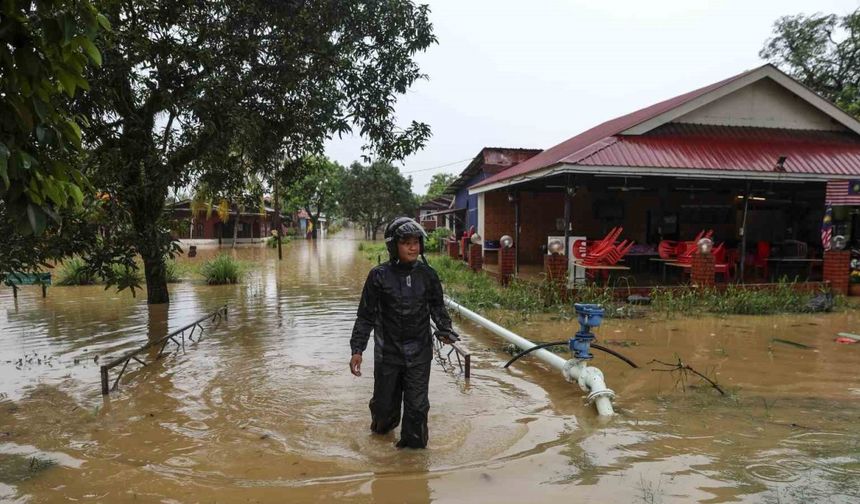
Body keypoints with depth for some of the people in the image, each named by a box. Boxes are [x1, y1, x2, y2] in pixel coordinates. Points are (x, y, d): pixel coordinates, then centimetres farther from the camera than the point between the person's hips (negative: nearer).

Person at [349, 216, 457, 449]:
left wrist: (445, 329, -5)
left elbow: (437, 306, 12)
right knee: (384, 401, 13)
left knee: (417, 404, 4)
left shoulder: (427, 275, -1)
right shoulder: (379, 276, -8)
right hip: (387, 350, -1)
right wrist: (357, 349, -6)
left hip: (419, 351, 1)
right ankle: (382, 427, 47)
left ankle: (414, 444, 26)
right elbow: (366, 315, -3)